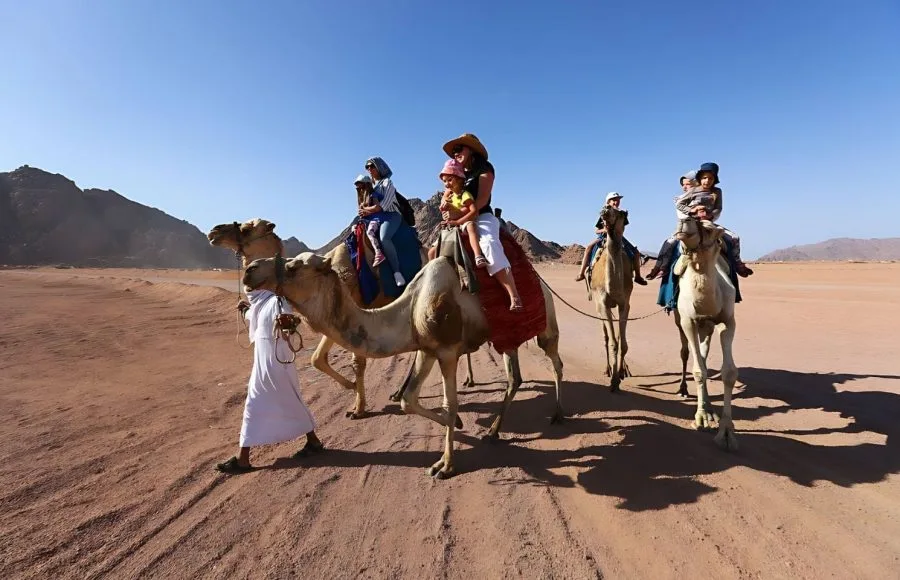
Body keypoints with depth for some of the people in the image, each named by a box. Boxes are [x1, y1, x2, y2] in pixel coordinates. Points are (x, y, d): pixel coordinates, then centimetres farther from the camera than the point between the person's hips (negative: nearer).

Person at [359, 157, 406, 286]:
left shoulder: (387, 182, 4)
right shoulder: (372, 186, 25)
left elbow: (385, 204, -8)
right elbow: (368, 205, 21)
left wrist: (369, 210, -5)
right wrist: (364, 211, -2)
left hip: (391, 215, -8)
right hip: (376, 217, 8)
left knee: (384, 237, -36)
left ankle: (397, 272, -34)